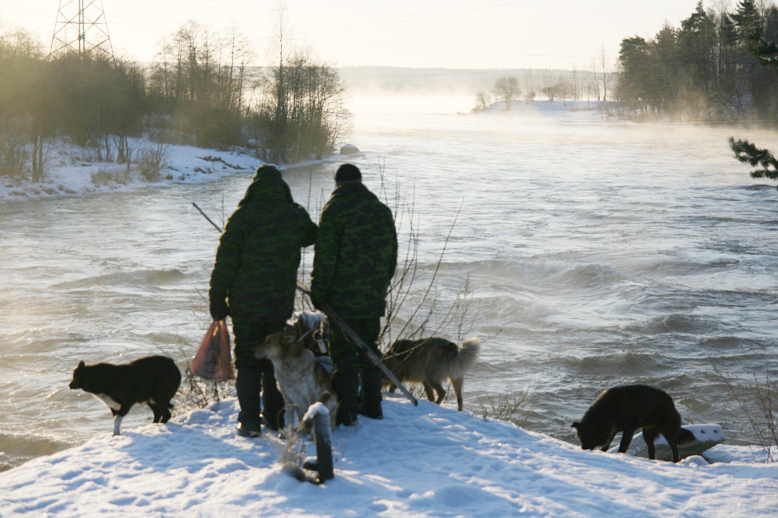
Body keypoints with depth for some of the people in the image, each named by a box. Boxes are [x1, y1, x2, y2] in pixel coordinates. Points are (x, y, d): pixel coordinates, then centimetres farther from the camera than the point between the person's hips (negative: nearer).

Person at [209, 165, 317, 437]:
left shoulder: (242, 217, -11)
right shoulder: (297, 217, 1)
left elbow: (225, 262, -11)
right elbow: (313, 236, 23)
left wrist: (217, 299, -5)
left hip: (246, 304, -3)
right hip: (282, 303, 3)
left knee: (248, 363, 4)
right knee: (277, 359, 15)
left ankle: (249, 421, 2)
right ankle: (276, 417, 19)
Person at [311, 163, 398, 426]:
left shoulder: (335, 209, -10)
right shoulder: (383, 210, 11)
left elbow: (324, 258, -14)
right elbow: (392, 257, 17)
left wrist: (318, 293, -6)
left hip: (343, 298, -6)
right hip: (374, 298, 6)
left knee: (344, 353, -1)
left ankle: (346, 411, -2)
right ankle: (372, 405, 24)